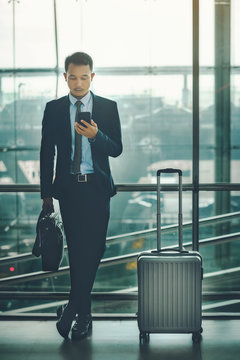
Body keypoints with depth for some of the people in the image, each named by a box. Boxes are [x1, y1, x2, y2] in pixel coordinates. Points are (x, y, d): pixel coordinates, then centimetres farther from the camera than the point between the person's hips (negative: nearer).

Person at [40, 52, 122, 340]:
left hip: (97, 187, 0)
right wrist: (46, 193, 5)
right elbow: (47, 152, 8)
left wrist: (96, 135, -20)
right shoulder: (54, 109, 6)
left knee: (91, 250, -3)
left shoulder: (108, 108, 5)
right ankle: (83, 314, 11)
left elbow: (116, 149, 1)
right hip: (68, 187, 0)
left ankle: (73, 309, 11)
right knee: (77, 250, 0)